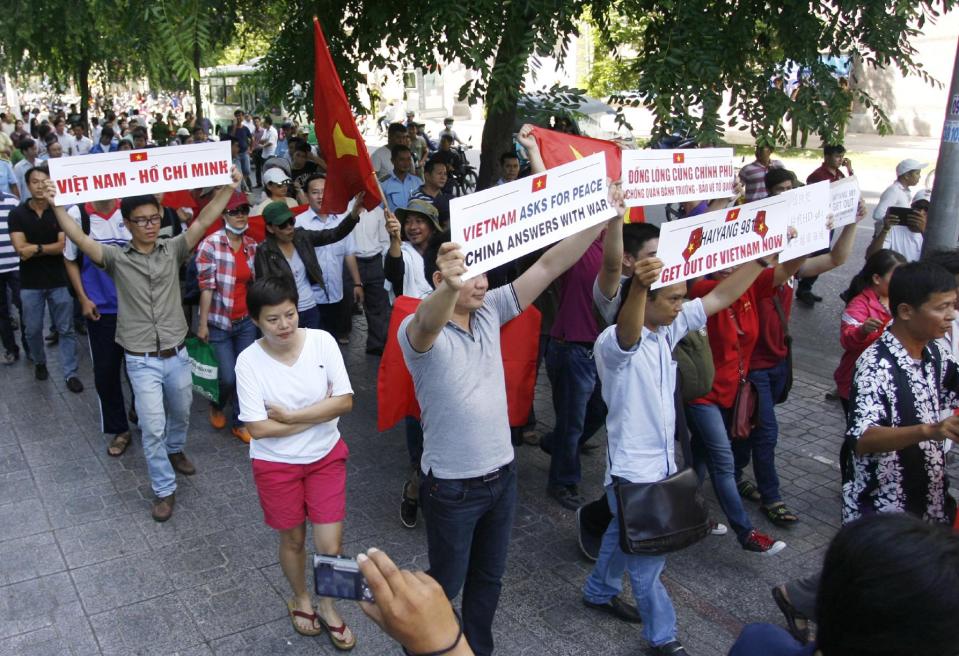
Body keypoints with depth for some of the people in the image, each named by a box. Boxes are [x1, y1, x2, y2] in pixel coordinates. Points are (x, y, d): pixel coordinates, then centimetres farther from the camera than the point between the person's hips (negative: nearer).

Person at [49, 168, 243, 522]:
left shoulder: (173, 250, -1)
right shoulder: (116, 257, -5)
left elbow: (204, 220, -11)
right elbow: (80, 239, -19)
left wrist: (228, 187, -21)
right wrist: (56, 204, -32)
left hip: (177, 355, 3)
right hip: (141, 360, -3)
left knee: (180, 414, 23)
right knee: (153, 427, -3)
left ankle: (175, 451, 53)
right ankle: (164, 490, 12)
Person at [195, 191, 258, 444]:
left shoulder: (252, 245, 3)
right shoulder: (211, 244, -13)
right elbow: (206, 286, -14)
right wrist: (202, 324, -14)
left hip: (246, 321, 4)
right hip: (219, 322, -4)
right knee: (229, 377, -3)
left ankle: (239, 423, 26)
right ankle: (217, 406, 32)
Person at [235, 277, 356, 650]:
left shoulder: (322, 341, -14)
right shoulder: (248, 361, -17)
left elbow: (345, 401, -16)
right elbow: (258, 428, -20)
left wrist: (289, 415, -20)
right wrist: (320, 413, -18)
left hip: (326, 456, 1)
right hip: (276, 464, -1)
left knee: (331, 544, 3)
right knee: (293, 539, 17)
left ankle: (328, 606, 33)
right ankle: (301, 599, 46)